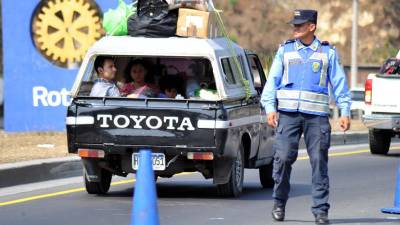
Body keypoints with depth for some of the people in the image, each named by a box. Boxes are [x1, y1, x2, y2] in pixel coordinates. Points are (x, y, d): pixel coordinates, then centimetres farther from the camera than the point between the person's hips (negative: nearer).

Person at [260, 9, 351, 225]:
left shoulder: (328, 52, 9)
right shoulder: (285, 50, 12)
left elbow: (339, 83, 9)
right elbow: (272, 80, 9)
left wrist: (345, 112, 1)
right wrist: (270, 108, -3)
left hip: (317, 115, 0)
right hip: (288, 113, 0)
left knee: (319, 161, -4)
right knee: (283, 157, -9)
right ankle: (279, 203, 9)